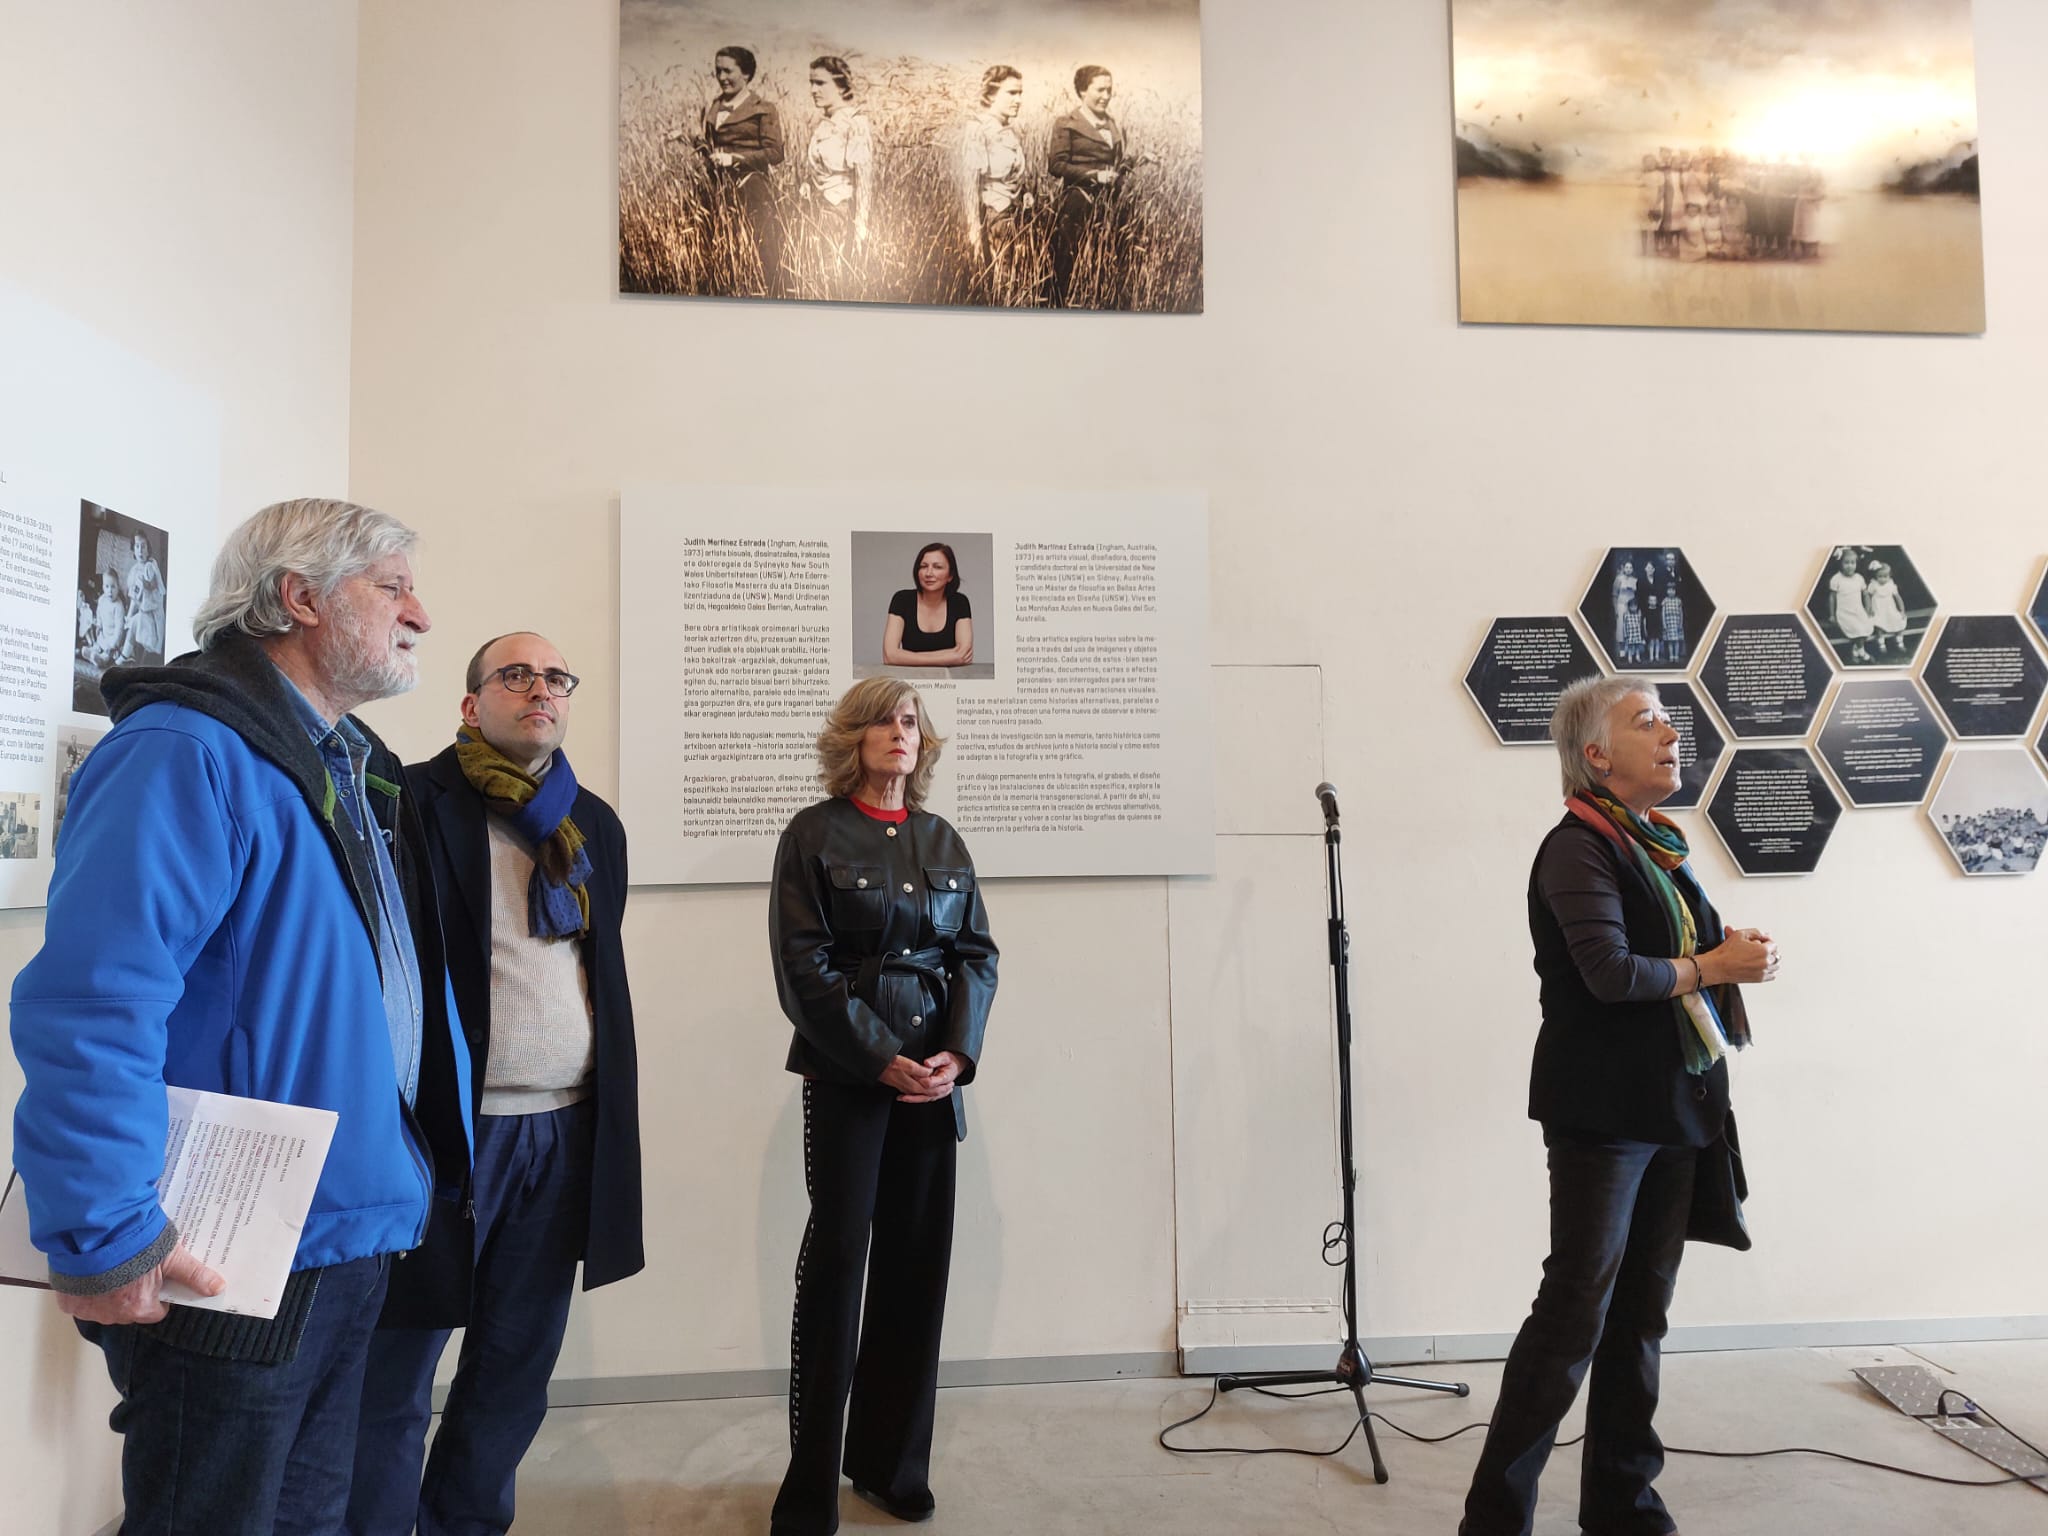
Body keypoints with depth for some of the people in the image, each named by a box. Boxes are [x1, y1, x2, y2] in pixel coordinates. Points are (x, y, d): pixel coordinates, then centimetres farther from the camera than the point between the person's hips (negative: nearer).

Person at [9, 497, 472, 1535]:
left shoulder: (360, 771, 12)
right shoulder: (187, 753, -18)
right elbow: (91, 1001, -28)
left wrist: (428, 1174, 16)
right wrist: (101, 1242, -28)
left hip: (355, 1243, 9)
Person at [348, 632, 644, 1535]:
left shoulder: (597, 824, 14)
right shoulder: (415, 800, -4)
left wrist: (621, 1081, 16)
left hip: (568, 1132, 6)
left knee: (517, 1367, 16)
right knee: (396, 1374, 6)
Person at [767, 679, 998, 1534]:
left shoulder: (943, 841, 13)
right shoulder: (814, 833, 0)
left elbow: (977, 954, 9)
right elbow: (805, 965, -7)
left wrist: (955, 1054, -7)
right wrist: (882, 1059, -13)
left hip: (934, 1070, 4)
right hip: (847, 1071, -4)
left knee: (917, 1262, 7)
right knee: (836, 1258, -3)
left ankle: (891, 1462, 21)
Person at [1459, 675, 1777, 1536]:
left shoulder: (1656, 845, 13)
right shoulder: (1578, 849, -13)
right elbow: (1611, 972, -24)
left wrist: (1731, 954, -1)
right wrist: (1714, 967, -10)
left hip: (1671, 1109, 8)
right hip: (1604, 1112, -8)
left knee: (1640, 1314, 14)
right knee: (1575, 1312, -5)